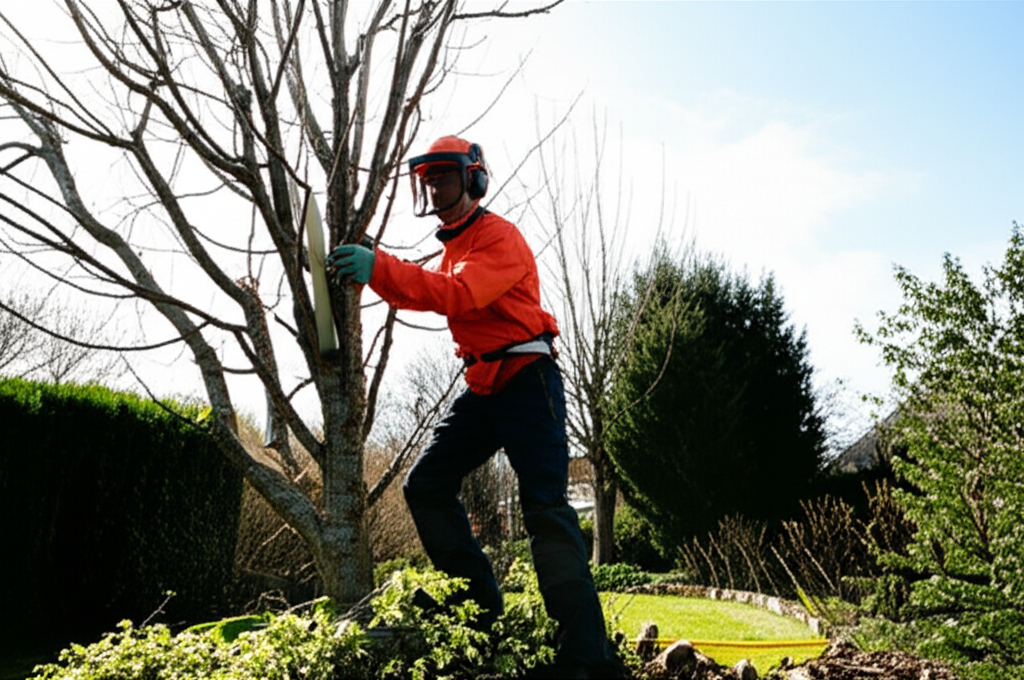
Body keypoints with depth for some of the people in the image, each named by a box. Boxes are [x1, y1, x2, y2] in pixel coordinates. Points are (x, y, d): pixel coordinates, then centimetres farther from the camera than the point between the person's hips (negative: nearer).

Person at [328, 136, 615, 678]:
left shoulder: (499, 237, -11)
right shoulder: (454, 246, 20)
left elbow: (458, 294, -28)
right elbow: (421, 295, 15)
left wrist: (380, 267, -34)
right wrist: (370, 270, 0)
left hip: (527, 382, -9)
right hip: (484, 388, 10)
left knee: (546, 509, -15)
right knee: (425, 486, 5)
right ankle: (480, 609, 12)